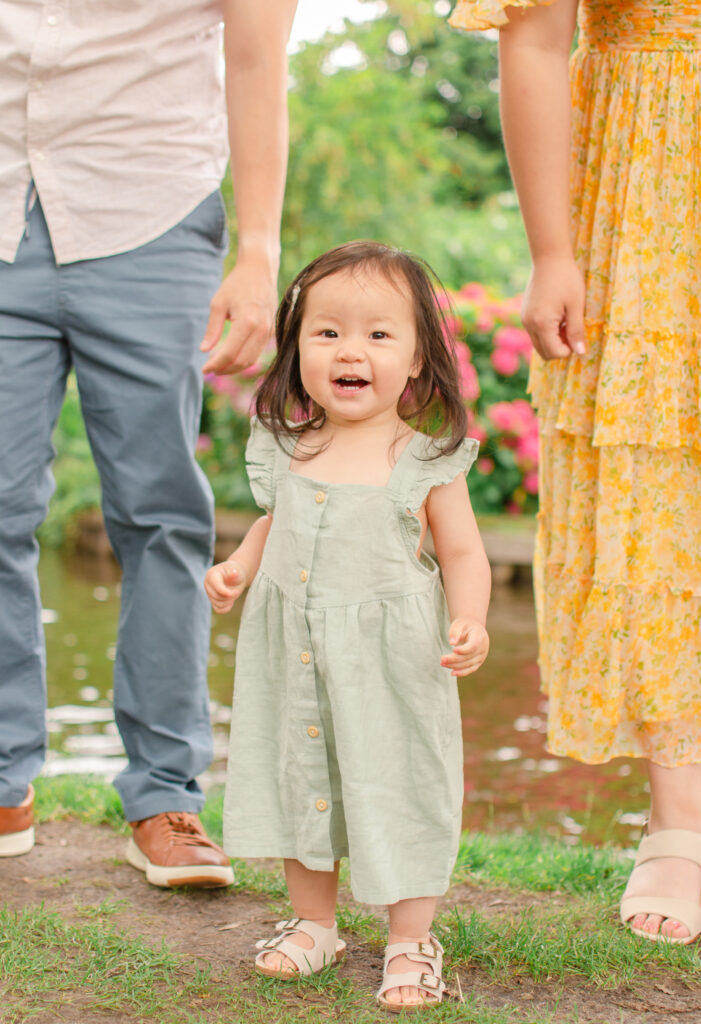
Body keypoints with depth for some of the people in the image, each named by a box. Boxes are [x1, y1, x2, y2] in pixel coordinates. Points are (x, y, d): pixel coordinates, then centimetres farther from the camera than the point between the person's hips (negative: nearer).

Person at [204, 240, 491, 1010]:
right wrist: (238, 567, 1)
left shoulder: (427, 462, -9)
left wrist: (469, 621, -19)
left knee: (398, 791, 3)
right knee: (299, 781, 15)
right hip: (294, 656, 4)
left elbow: (462, 552, -4)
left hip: (392, 664, -4)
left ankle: (410, 942, 21)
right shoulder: (286, 451, 2)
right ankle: (313, 923, 34)